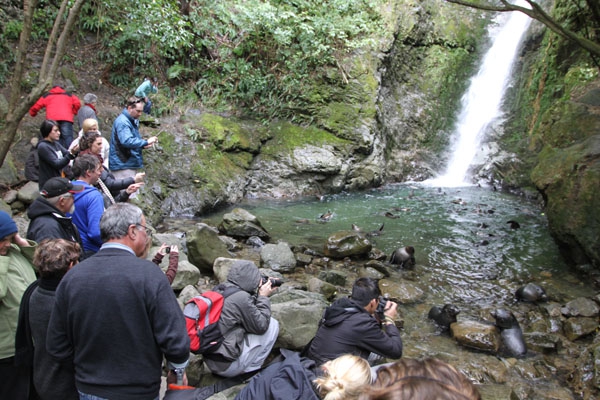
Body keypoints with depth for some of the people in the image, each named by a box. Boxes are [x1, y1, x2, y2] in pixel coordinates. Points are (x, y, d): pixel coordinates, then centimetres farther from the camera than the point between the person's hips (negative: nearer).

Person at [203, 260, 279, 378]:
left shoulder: (218, 290, 4)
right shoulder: (241, 297, -21)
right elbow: (261, 326, -8)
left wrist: (260, 296, 10)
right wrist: (263, 297, 0)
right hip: (227, 366, -8)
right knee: (273, 324, 0)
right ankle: (250, 370, 7)